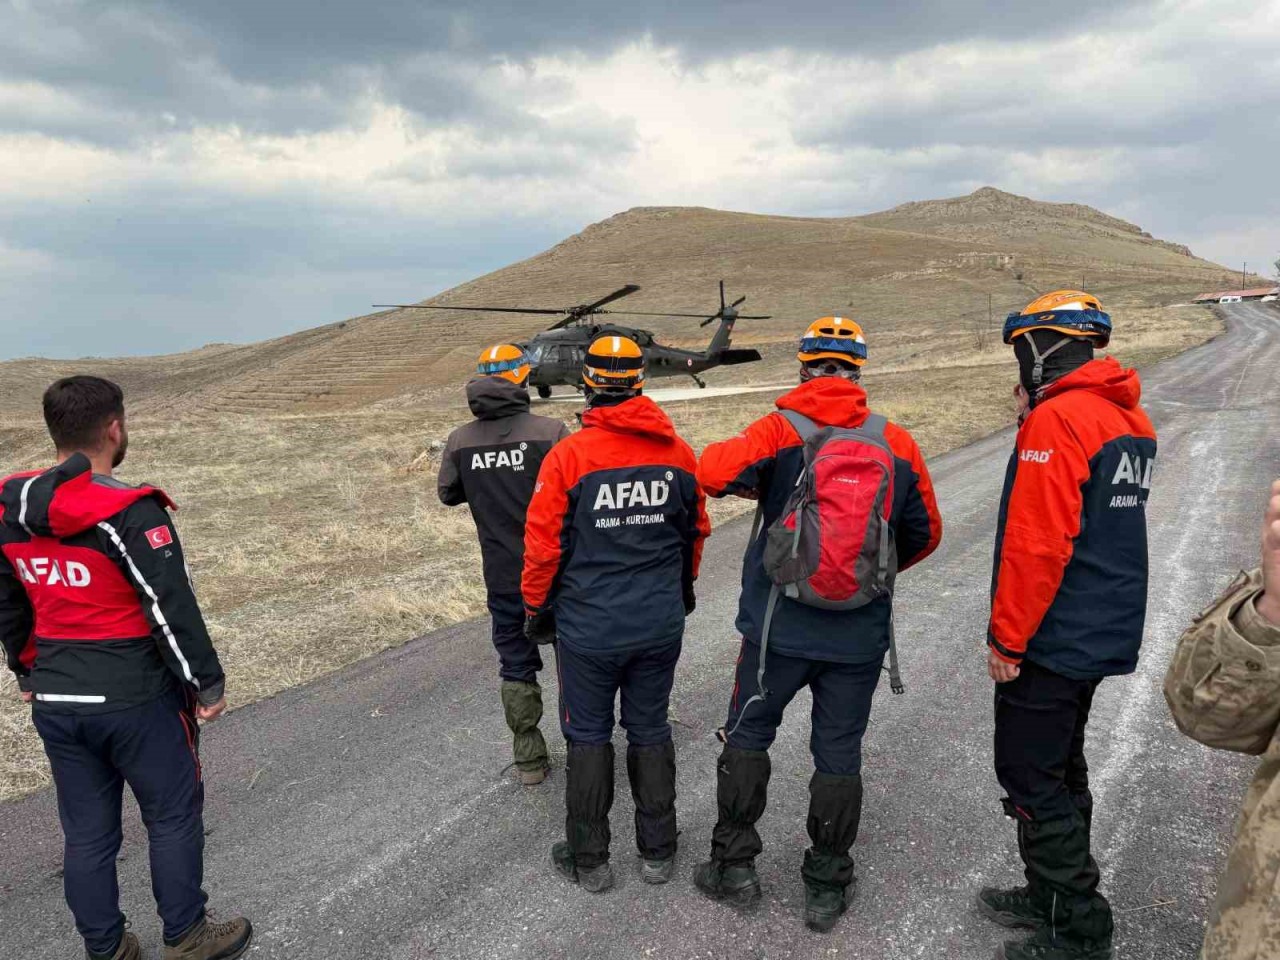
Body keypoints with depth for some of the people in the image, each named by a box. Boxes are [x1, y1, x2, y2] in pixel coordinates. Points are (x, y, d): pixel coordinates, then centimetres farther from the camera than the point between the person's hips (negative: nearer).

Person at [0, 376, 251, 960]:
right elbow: (172, 609, -19)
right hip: (137, 699, -6)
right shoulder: (128, 512, -21)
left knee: (87, 831, 17)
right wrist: (208, 684, -9)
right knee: (173, 817, 12)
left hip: (55, 703, 6)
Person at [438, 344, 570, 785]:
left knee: (515, 665, 15)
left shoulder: (460, 440, -5)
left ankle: (529, 759, 23)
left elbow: (448, 494, 7)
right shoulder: (550, 432, -17)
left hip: (503, 575, 3)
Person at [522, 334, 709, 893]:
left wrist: (537, 607, 5)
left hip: (588, 626, -3)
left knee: (588, 738, 12)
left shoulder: (567, 456, -15)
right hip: (661, 622, 4)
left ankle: (589, 861, 24)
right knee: (651, 731, 17)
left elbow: (543, 545, -11)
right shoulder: (678, 453, -2)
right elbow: (695, 531, 11)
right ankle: (658, 852, 29)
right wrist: (683, 587, 27)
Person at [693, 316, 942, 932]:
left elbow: (714, 472, -26)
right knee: (838, 754, 14)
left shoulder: (780, 431, -11)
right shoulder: (897, 443, -2)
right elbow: (925, 533, 6)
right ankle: (827, 889, 26)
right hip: (860, 635, 2)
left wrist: (752, 482, -2)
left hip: (779, 627, -2)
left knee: (746, 738, 17)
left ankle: (734, 868, 27)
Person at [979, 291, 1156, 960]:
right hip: (1105, 634, 9)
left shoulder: (1056, 419, -20)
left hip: (1052, 639, -9)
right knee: (1061, 767, 20)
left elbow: (1037, 544, -24)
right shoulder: (1128, 417, 9)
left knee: (1031, 777, 3)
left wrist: (1005, 636, -15)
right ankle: (1052, 897, 34)